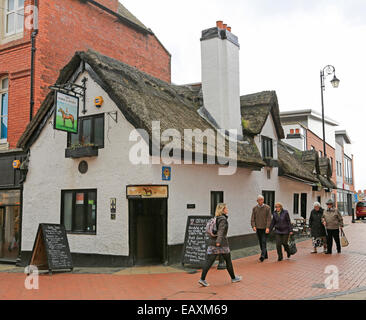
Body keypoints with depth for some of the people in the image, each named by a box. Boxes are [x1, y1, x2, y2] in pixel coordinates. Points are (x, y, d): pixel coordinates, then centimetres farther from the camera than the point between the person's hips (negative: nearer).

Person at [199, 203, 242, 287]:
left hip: (212, 243, 7)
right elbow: (221, 230, -22)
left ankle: (202, 279, -8)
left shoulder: (215, 218, 13)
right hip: (222, 244, -7)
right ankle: (233, 278, 26)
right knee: (228, 261, 12)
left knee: (209, 262, 1)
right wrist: (218, 241, -29)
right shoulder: (223, 219, -10)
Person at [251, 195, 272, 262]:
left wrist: (267, 227, -17)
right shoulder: (255, 208, 6)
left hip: (265, 228, -4)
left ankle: (262, 256, -14)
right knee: (260, 242, 10)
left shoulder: (267, 208, -4)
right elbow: (253, 218, 5)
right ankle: (265, 255, 22)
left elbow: (269, 218, -8)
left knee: (264, 242, -11)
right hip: (258, 228, 4)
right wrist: (253, 226, -9)